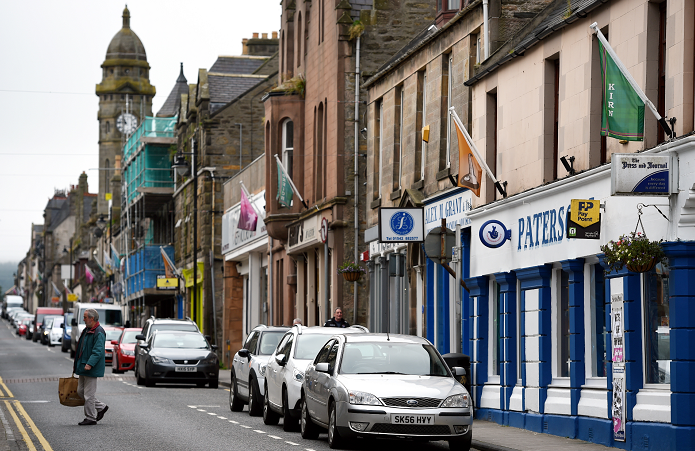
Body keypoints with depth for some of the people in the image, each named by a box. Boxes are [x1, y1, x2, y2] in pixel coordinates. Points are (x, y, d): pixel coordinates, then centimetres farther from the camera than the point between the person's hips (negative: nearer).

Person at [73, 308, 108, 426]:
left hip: (91, 369, -10)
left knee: (89, 394, -5)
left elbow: (98, 351, -24)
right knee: (80, 391, 14)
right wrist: (76, 363, 22)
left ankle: (90, 418, 4)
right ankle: (101, 407, 24)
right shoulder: (87, 330, 15)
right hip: (83, 367, 10)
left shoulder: (99, 333, -16)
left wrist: (90, 364, -33)